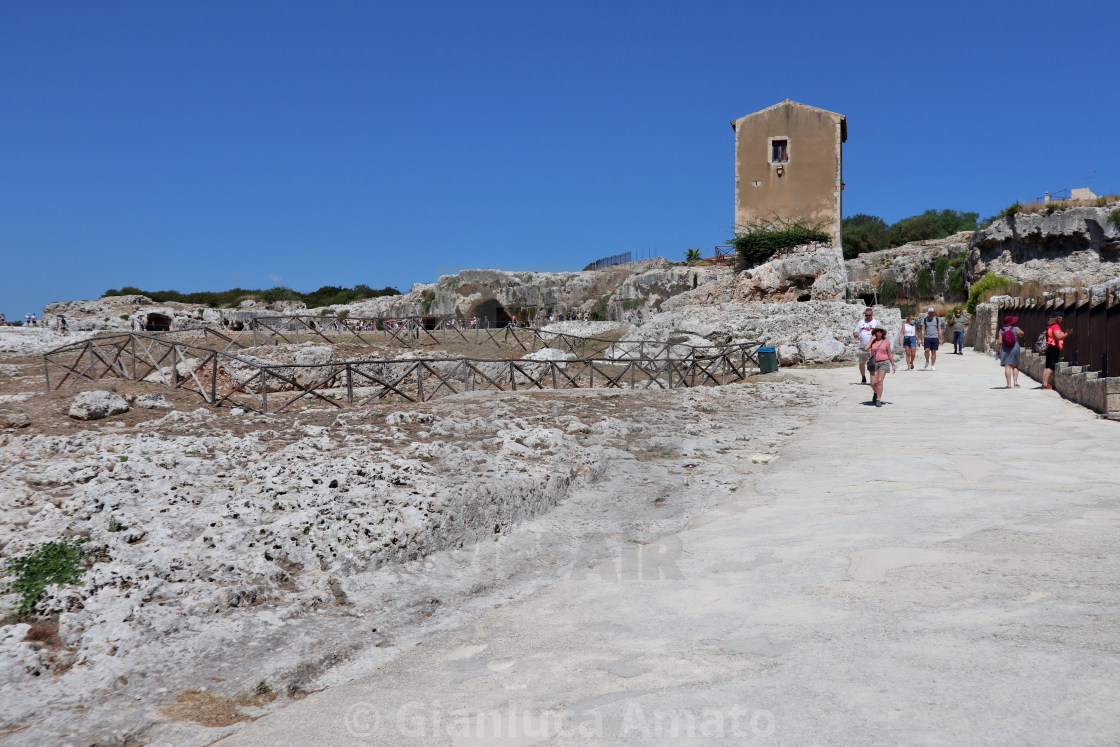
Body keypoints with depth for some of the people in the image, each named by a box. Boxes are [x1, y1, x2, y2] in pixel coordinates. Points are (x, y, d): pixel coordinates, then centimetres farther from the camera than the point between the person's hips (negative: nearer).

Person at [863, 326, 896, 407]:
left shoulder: (886, 341, 3)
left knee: (879, 381, -15)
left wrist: (893, 365, 8)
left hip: (883, 363, -2)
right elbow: (866, 348, -13)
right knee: (873, 383, -1)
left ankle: (878, 400, -11)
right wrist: (872, 339, -8)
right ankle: (876, 393, 33)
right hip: (873, 363, 2)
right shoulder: (872, 341, 6)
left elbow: (890, 354, 8)